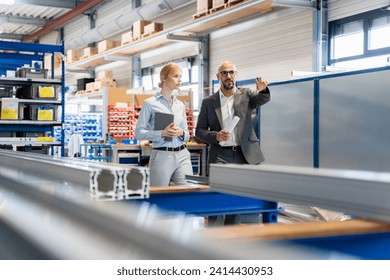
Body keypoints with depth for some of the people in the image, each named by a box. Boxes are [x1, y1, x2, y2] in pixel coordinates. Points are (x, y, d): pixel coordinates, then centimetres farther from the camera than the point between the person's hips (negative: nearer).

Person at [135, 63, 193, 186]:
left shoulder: (180, 105, 14)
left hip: (182, 155, 4)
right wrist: (162, 133, -18)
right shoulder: (150, 103, -1)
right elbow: (139, 132, -5)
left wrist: (181, 133, -6)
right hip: (161, 156, -4)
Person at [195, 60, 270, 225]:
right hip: (220, 155, -1)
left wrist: (263, 89, -34)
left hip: (244, 155, 1)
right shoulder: (208, 102, 9)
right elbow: (199, 131, 9)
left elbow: (263, 99, -11)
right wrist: (215, 136, -11)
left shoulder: (246, 95, 10)